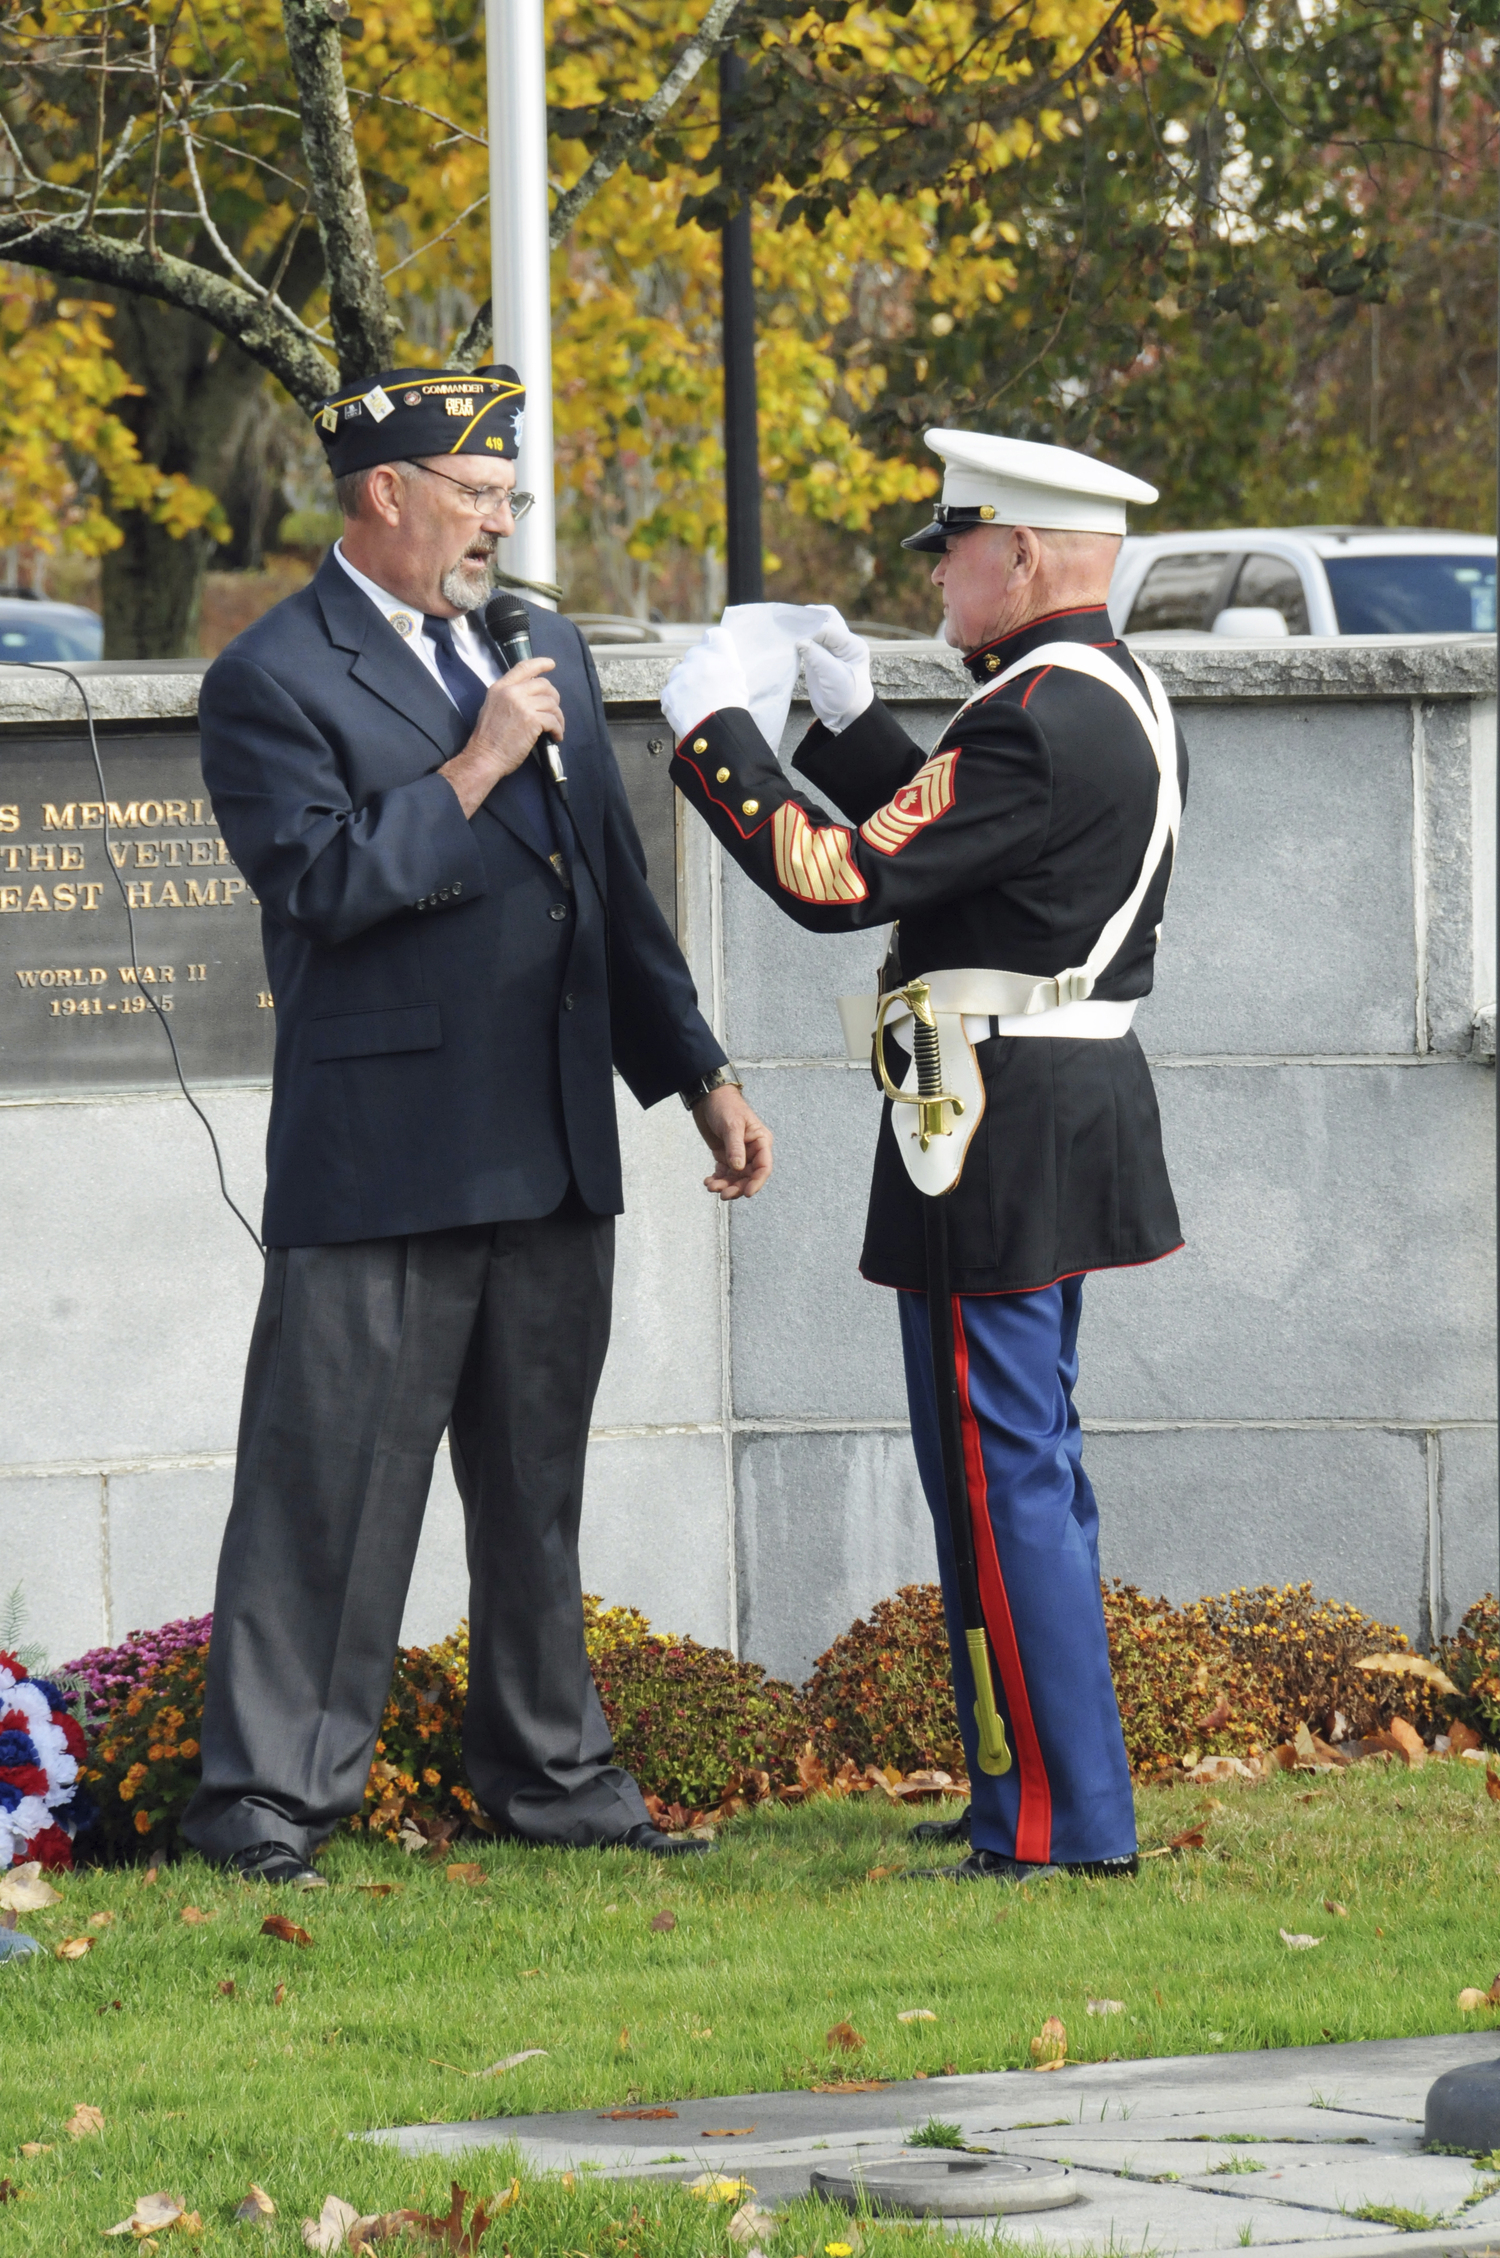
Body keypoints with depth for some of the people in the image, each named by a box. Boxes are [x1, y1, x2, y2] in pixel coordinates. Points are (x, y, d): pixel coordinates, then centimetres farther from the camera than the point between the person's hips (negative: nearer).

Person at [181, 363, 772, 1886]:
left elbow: (616, 893, 21)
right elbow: (326, 884, -19)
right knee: (332, 1486, -6)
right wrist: (479, 766, -15)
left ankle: (546, 1771, 24)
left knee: (536, 1487, 14)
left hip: (553, 1157, 7)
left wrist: (700, 1076, 19)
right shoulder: (272, 683, -7)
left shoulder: (541, 656, 16)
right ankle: (267, 1800, -1)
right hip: (381, 1162, -7)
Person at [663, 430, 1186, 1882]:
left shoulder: (1040, 720, -21)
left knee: (1001, 1474, -7)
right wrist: (848, 721, 17)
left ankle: (1060, 1825, -5)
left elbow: (838, 879, -22)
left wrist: (712, 729, -11)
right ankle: (1056, 1800, 25)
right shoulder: (1111, 696, 11)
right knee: (1027, 1464, 18)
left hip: (997, 1136, -11)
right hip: (1067, 1115, 11)